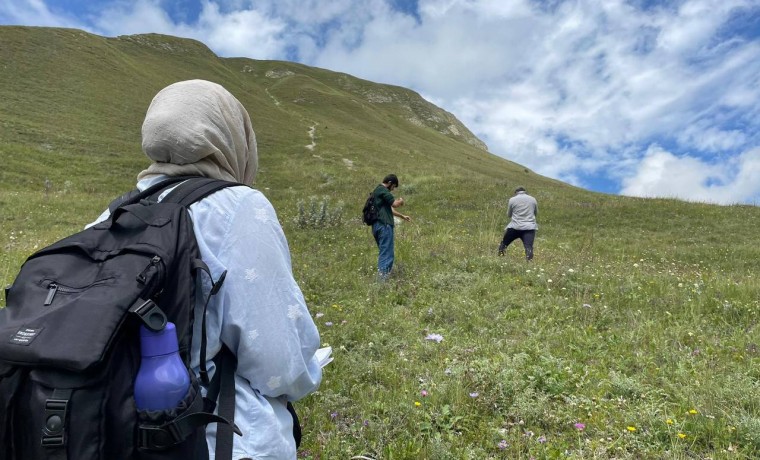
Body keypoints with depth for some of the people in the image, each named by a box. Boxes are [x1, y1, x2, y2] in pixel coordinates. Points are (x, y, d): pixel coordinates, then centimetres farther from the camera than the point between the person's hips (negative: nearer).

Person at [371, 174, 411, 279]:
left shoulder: (378, 191, 23)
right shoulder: (383, 190, -10)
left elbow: (389, 208, 29)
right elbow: (395, 204, -18)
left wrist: (402, 216, 30)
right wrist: (401, 201, 4)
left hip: (377, 225, 10)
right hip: (384, 225, -10)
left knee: (382, 251, 16)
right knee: (387, 252, -7)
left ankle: (381, 273, 20)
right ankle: (383, 275, -10)